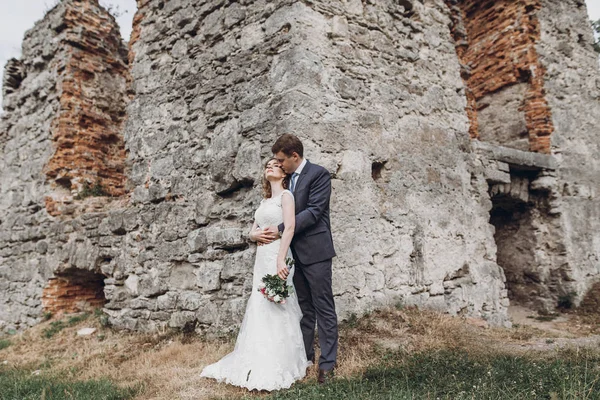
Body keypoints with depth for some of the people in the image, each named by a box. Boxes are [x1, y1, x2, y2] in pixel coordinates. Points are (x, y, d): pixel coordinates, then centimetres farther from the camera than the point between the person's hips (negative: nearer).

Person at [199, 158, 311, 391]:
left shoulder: (285, 195, -3)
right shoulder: (264, 201, 20)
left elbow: (290, 227, -15)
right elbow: (252, 232, 21)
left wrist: (281, 259, -24)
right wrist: (256, 235, -4)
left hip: (277, 257, -8)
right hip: (261, 258, 8)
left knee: (276, 308, -5)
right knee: (260, 308, 10)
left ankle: (276, 369, 6)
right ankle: (259, 365, 21)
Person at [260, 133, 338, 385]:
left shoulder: (318, 174, -9)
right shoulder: (288, 179, 14)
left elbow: (314, 211, -17)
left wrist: (282, 229, -18)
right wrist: (268, 230, -1)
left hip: (315, 251, -7)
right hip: (295, 253, 7)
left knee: (324, 308, 1)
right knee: (304, 308, 15)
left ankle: (327, 363, 10)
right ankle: (304, 356, 26)